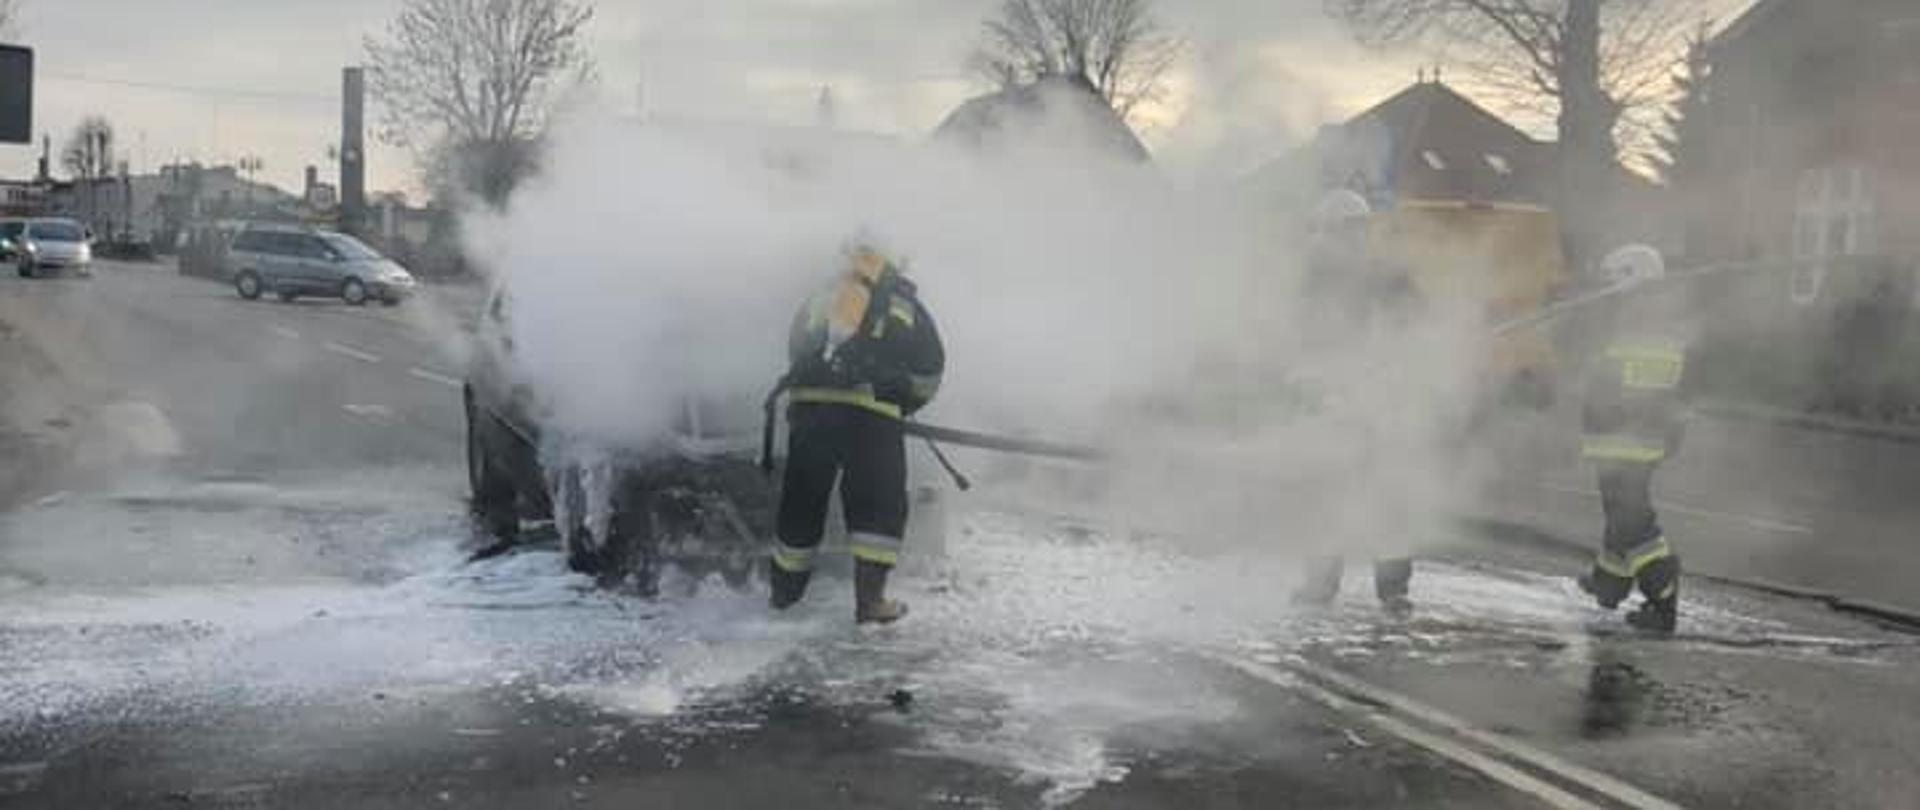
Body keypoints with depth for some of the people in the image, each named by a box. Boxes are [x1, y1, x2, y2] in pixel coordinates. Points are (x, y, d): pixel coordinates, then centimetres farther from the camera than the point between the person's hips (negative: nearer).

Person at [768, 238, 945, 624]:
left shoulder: (820, 300, 26)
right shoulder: (907, 308, 18)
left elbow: (796, 353, 26)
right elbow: (929, 374, 16)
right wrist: (904, 405, 31)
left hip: (808, 404, 3)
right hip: (872, 414, -3)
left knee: (801, 501, 15)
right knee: (881, 506, 7)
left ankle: (784, 591, 29)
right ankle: (870, 599, 0)